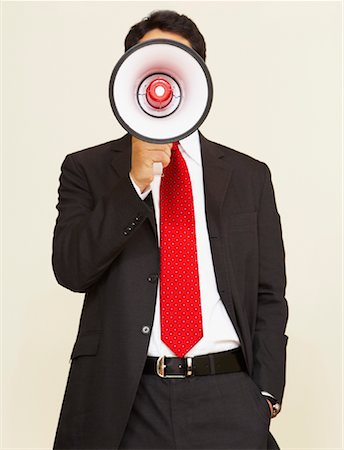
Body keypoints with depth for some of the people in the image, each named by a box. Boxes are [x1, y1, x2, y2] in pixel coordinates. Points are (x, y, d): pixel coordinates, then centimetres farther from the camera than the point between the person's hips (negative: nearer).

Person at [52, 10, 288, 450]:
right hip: (122, 402, -1)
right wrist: (135, 182, -14)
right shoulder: (87, 168, 6)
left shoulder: (250, 176, 9)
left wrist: (266, 395, -2)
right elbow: (70, 269, -7)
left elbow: (270, 297, 7)